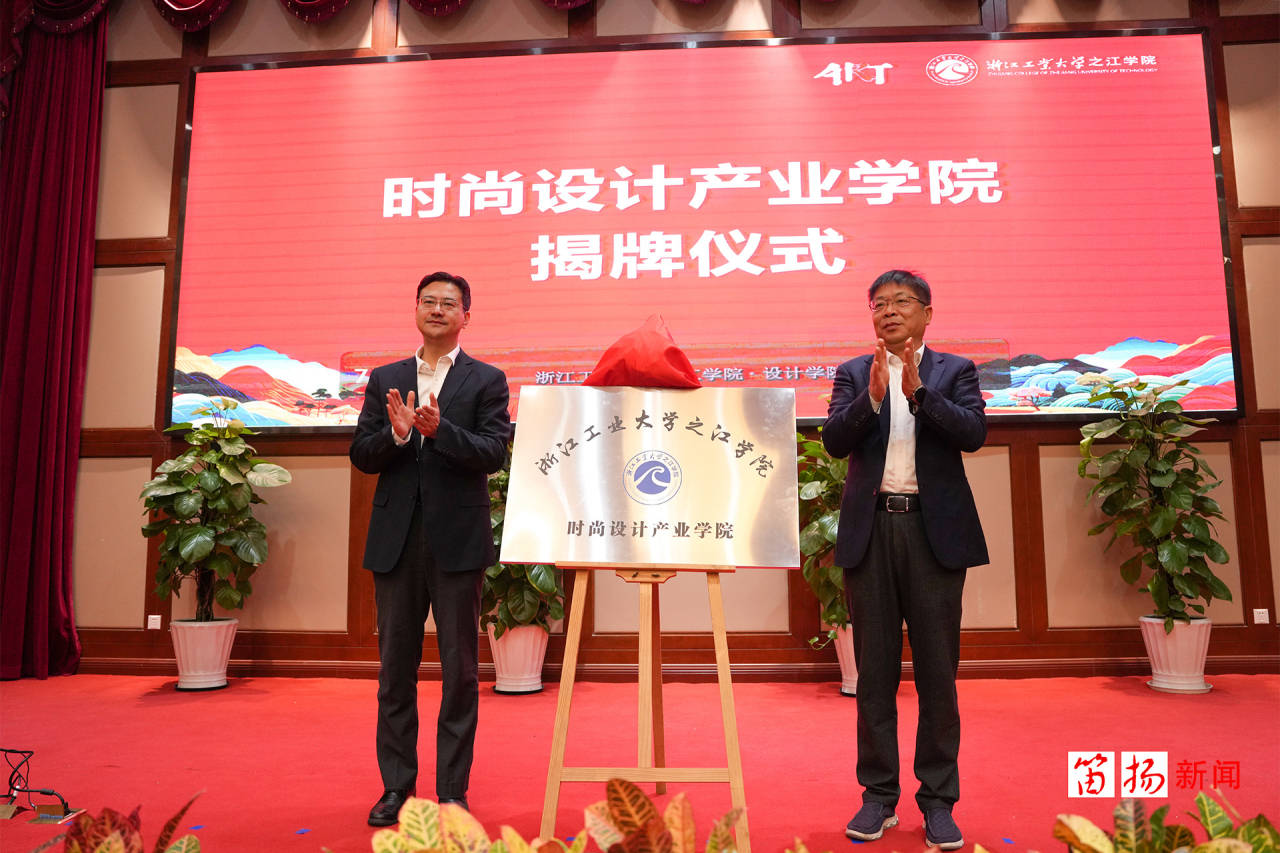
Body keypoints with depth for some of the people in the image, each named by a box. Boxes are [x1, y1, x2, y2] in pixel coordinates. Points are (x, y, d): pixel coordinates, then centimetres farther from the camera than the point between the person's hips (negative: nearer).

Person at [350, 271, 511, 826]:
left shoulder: (486, 380, 3)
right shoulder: (385, 379, 12)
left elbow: (494, 453, -9)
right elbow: (360, 456, 5)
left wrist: (439, 429, -23)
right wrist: (397, 432, -14)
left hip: (457, 540, -3)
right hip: (396, 540, 3)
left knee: (460, 669, 4)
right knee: (396, 667, 11)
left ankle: (452, 790, 17)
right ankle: (397, 785, 25)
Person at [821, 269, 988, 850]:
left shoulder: (954, 371, 9)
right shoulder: (854, 374, 11)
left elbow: (973, 433, -7)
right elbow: (834, 441, -3)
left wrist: (920, 392, -18)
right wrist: (872, 395, -17)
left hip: (936, 530, -1)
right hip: (871, 530, 1)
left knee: (937, 669, 4)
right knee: (875, 671, 8)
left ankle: (938, 800, 17)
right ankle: (878, 795, 19)